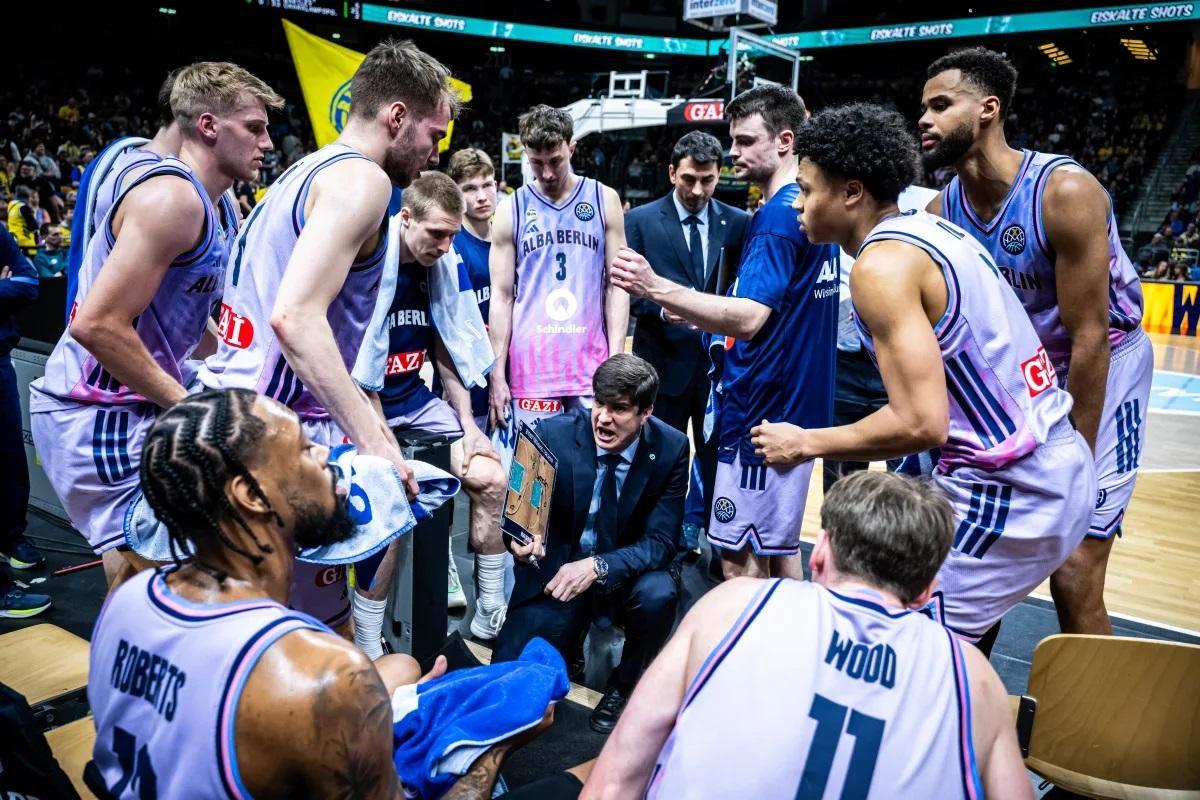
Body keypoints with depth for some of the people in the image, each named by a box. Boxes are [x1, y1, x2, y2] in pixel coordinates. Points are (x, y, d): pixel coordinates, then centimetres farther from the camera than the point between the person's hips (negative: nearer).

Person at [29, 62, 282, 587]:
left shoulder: (213, 208, 12)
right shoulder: (172, 197, -19)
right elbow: (97, 324, -26)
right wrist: (186, 402, -18)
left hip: (133, 406, 10)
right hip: (99, 414, -10)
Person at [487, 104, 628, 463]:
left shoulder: (604, 200, 5)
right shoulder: (510, 211, 4)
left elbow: (617, 285, 5)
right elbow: (501, 297, 4)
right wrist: (497, 373, -2)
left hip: (592, 364, 0)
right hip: (530, 367, 0)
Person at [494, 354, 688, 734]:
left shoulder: (671, 449, -14)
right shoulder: (553, 432, -15)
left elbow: (660, 543, -15)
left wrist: (598, 566, -32)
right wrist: (519, 538, -33)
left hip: (625, 575, 0)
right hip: (557, 572, 0)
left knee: (658, 593, -33)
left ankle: (625, 684, -1)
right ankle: (569, 634, 23)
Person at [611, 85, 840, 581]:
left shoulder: (778, 215, -17)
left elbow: (749, 317, -28)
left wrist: (657, 289, -34)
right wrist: (694, 314, 14)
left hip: (761, 413, -10)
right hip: (796, 409, 10)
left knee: (741, 558, 1)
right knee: (780, 549, 19)